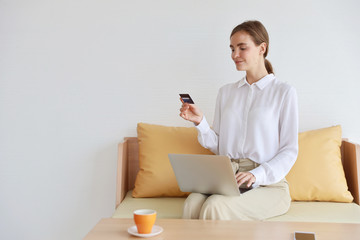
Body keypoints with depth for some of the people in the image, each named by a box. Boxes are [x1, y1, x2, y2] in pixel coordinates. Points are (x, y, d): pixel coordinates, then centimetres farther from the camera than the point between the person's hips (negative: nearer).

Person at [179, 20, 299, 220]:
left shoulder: (284, 92, 3)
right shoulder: (226, 92, 18)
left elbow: (290, 150, -1)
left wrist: (257, 175, -17)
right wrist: (200, 122, -3)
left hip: (268, 183, -3)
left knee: (215, 206, -32)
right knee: (192, 203, -30)